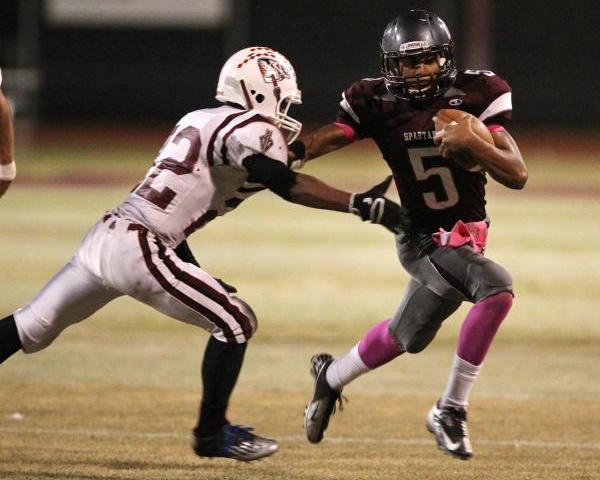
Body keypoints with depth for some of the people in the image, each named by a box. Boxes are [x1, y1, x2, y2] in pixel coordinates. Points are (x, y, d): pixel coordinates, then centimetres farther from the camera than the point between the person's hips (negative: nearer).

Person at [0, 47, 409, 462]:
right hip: (136, 249, -9)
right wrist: (362, 205, -27)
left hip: (106, 236, 9)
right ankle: (212, 433, 7)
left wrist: (195, 276, 25)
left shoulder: (199, 121, 20)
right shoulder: (249, 129, -8)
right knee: (235, 322, -2)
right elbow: (287, 185, -24)